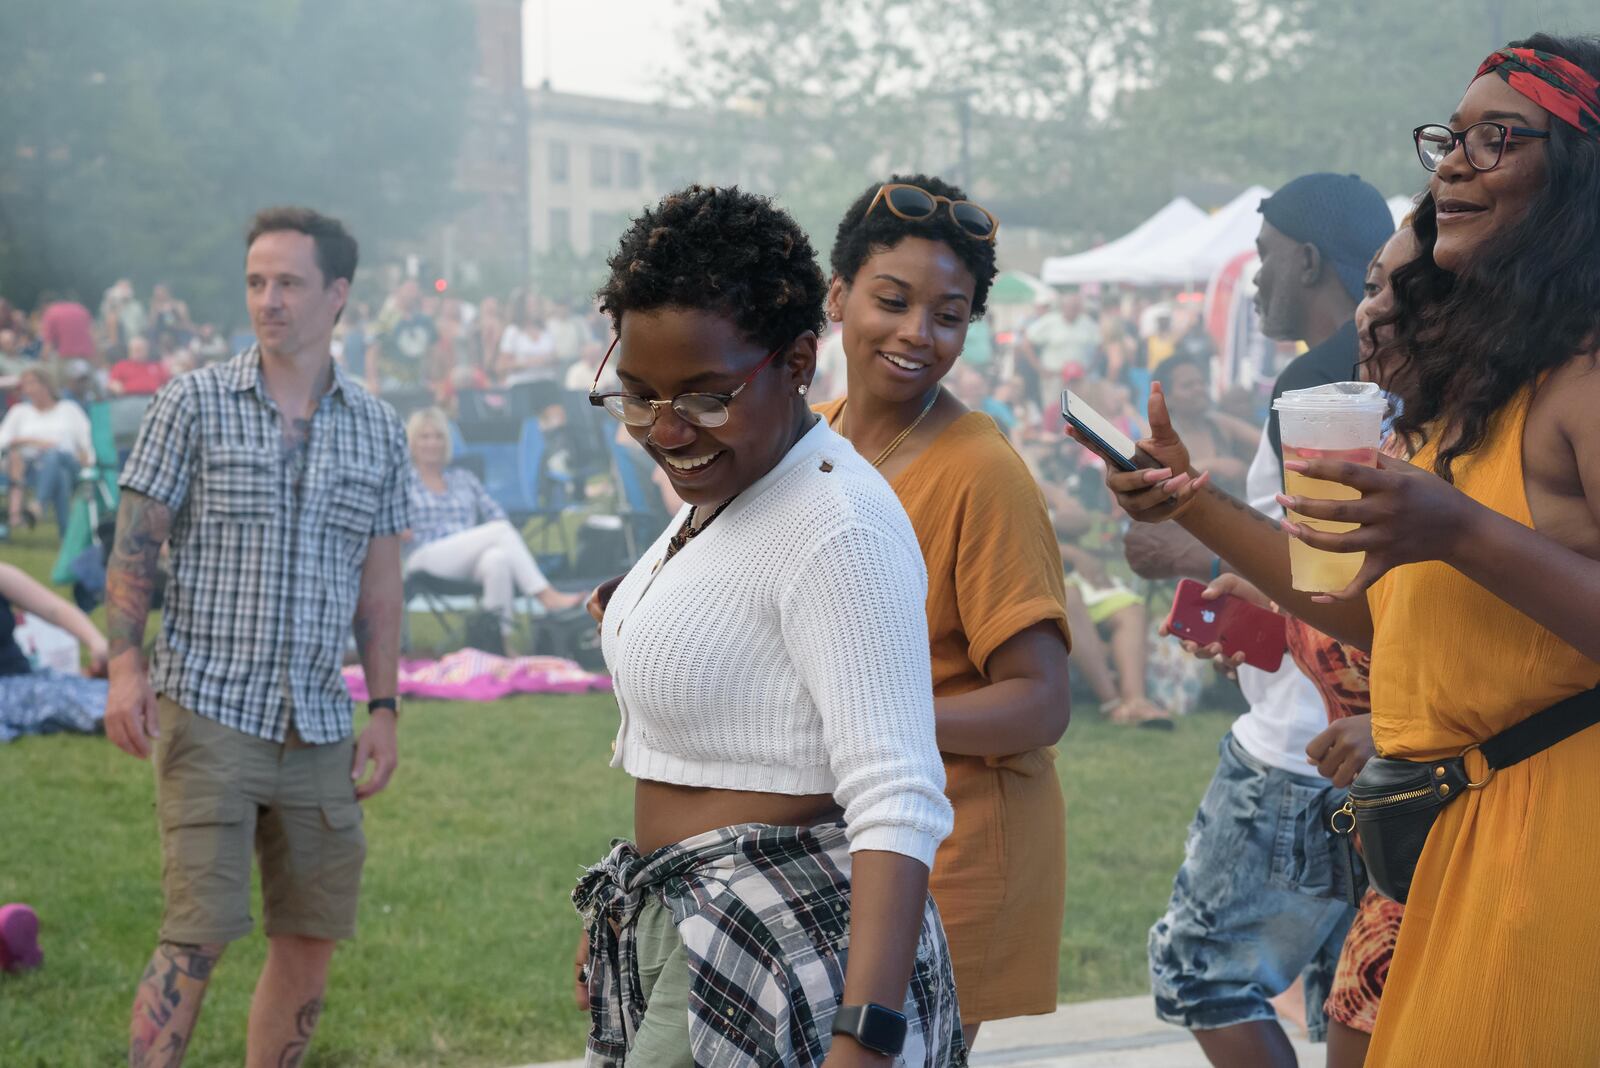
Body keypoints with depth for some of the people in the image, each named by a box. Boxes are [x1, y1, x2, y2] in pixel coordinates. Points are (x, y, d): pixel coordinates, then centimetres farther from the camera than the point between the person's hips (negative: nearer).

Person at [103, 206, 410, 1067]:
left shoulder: (377, 429, 9)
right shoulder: (193, 404, -1)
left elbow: (379, 585, 13)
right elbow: (134, 546, -1)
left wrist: (384, 711, 8)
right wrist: (126, 664, -13)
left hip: (319, 728, 4)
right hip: (209, 713, -4)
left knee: (310, 944, 6)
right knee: (198, 937, -11)